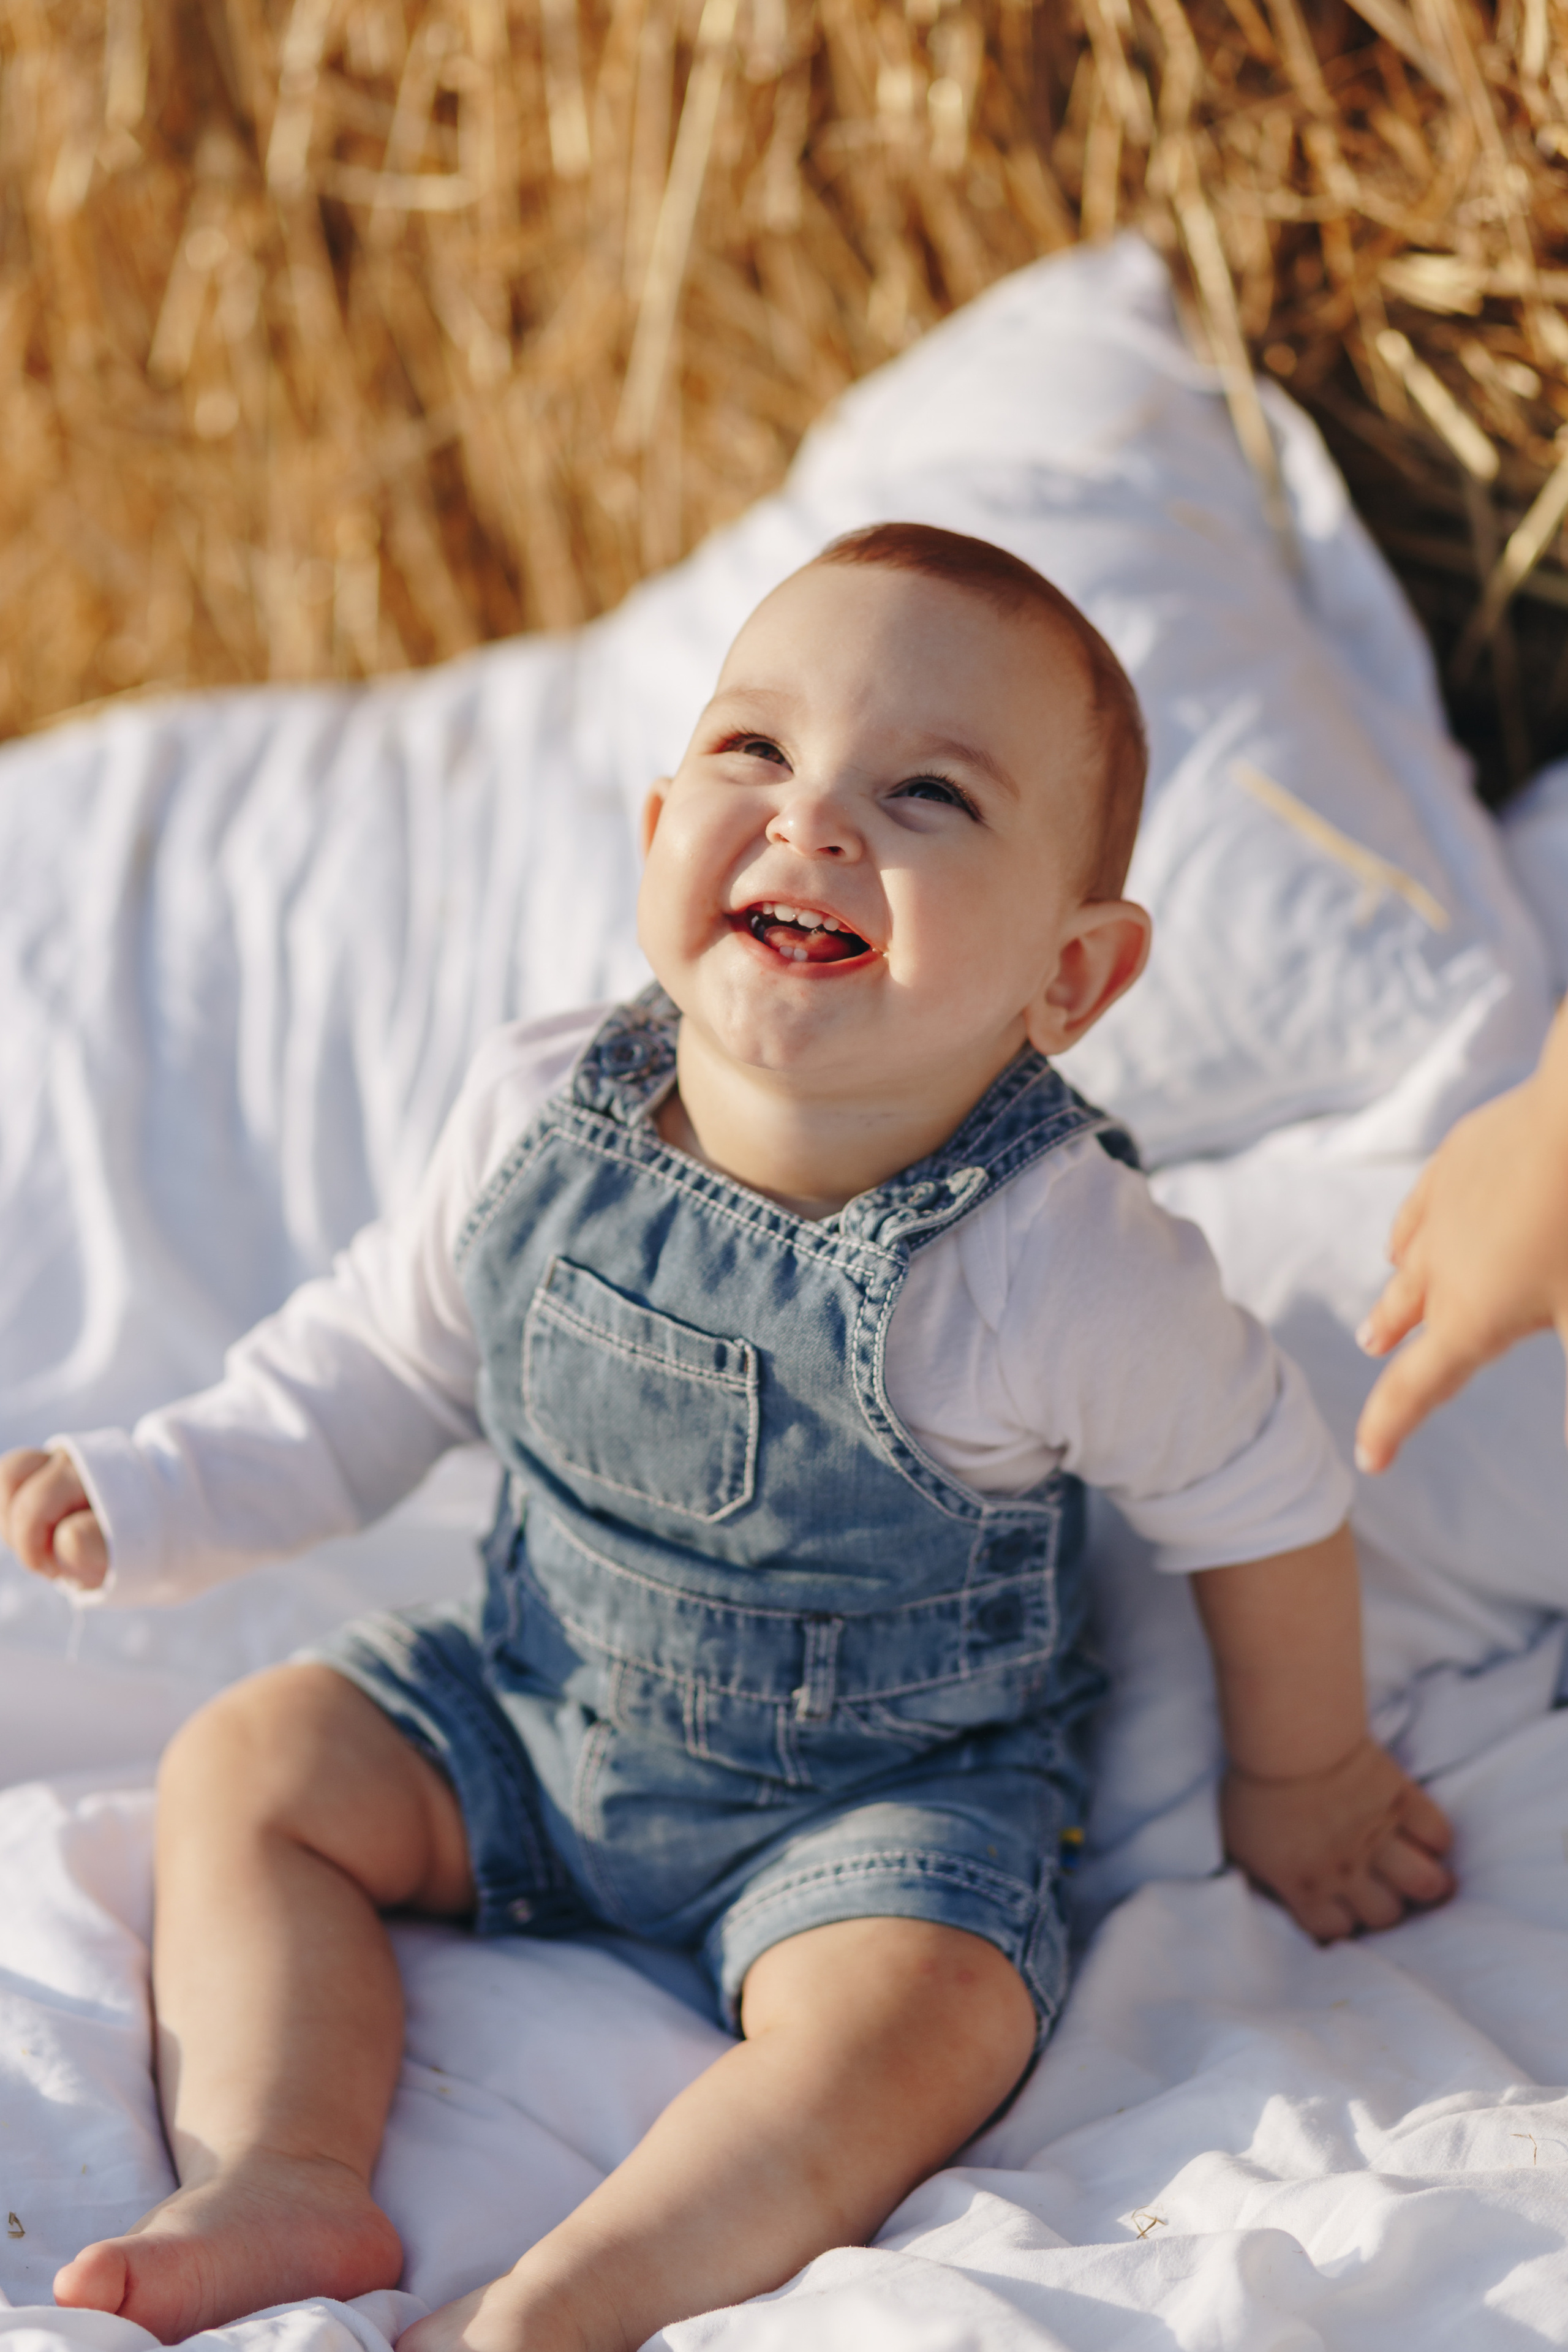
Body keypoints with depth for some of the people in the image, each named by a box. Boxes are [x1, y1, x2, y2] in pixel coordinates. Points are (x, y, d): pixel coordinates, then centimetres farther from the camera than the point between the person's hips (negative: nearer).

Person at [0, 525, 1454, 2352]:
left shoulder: (1064, 1261, -28)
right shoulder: (534, 1122, -16)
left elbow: (1260, 1501, -10)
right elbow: (381, 1364, 5)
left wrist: (1299, 1773, 4)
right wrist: (161, 1492, -1)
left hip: (890, 1792, -4)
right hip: (539, 1706, 5)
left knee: (903, 2023, -28)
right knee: (248, 1767, -3)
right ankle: (280, 2188, -10)